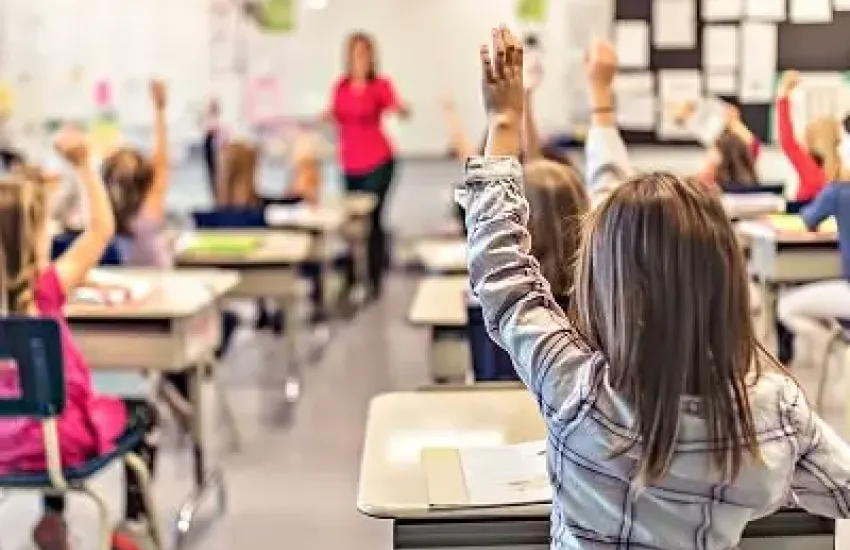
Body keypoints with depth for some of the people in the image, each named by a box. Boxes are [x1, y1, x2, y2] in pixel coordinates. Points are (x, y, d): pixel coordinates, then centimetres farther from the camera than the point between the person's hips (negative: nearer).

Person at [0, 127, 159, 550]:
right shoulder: (43, 289, -23)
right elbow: (102, 229, -19)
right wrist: (83, 164, -17)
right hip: (55, 438, -6)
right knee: (142, 414, 23)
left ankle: (52, 516, 39)